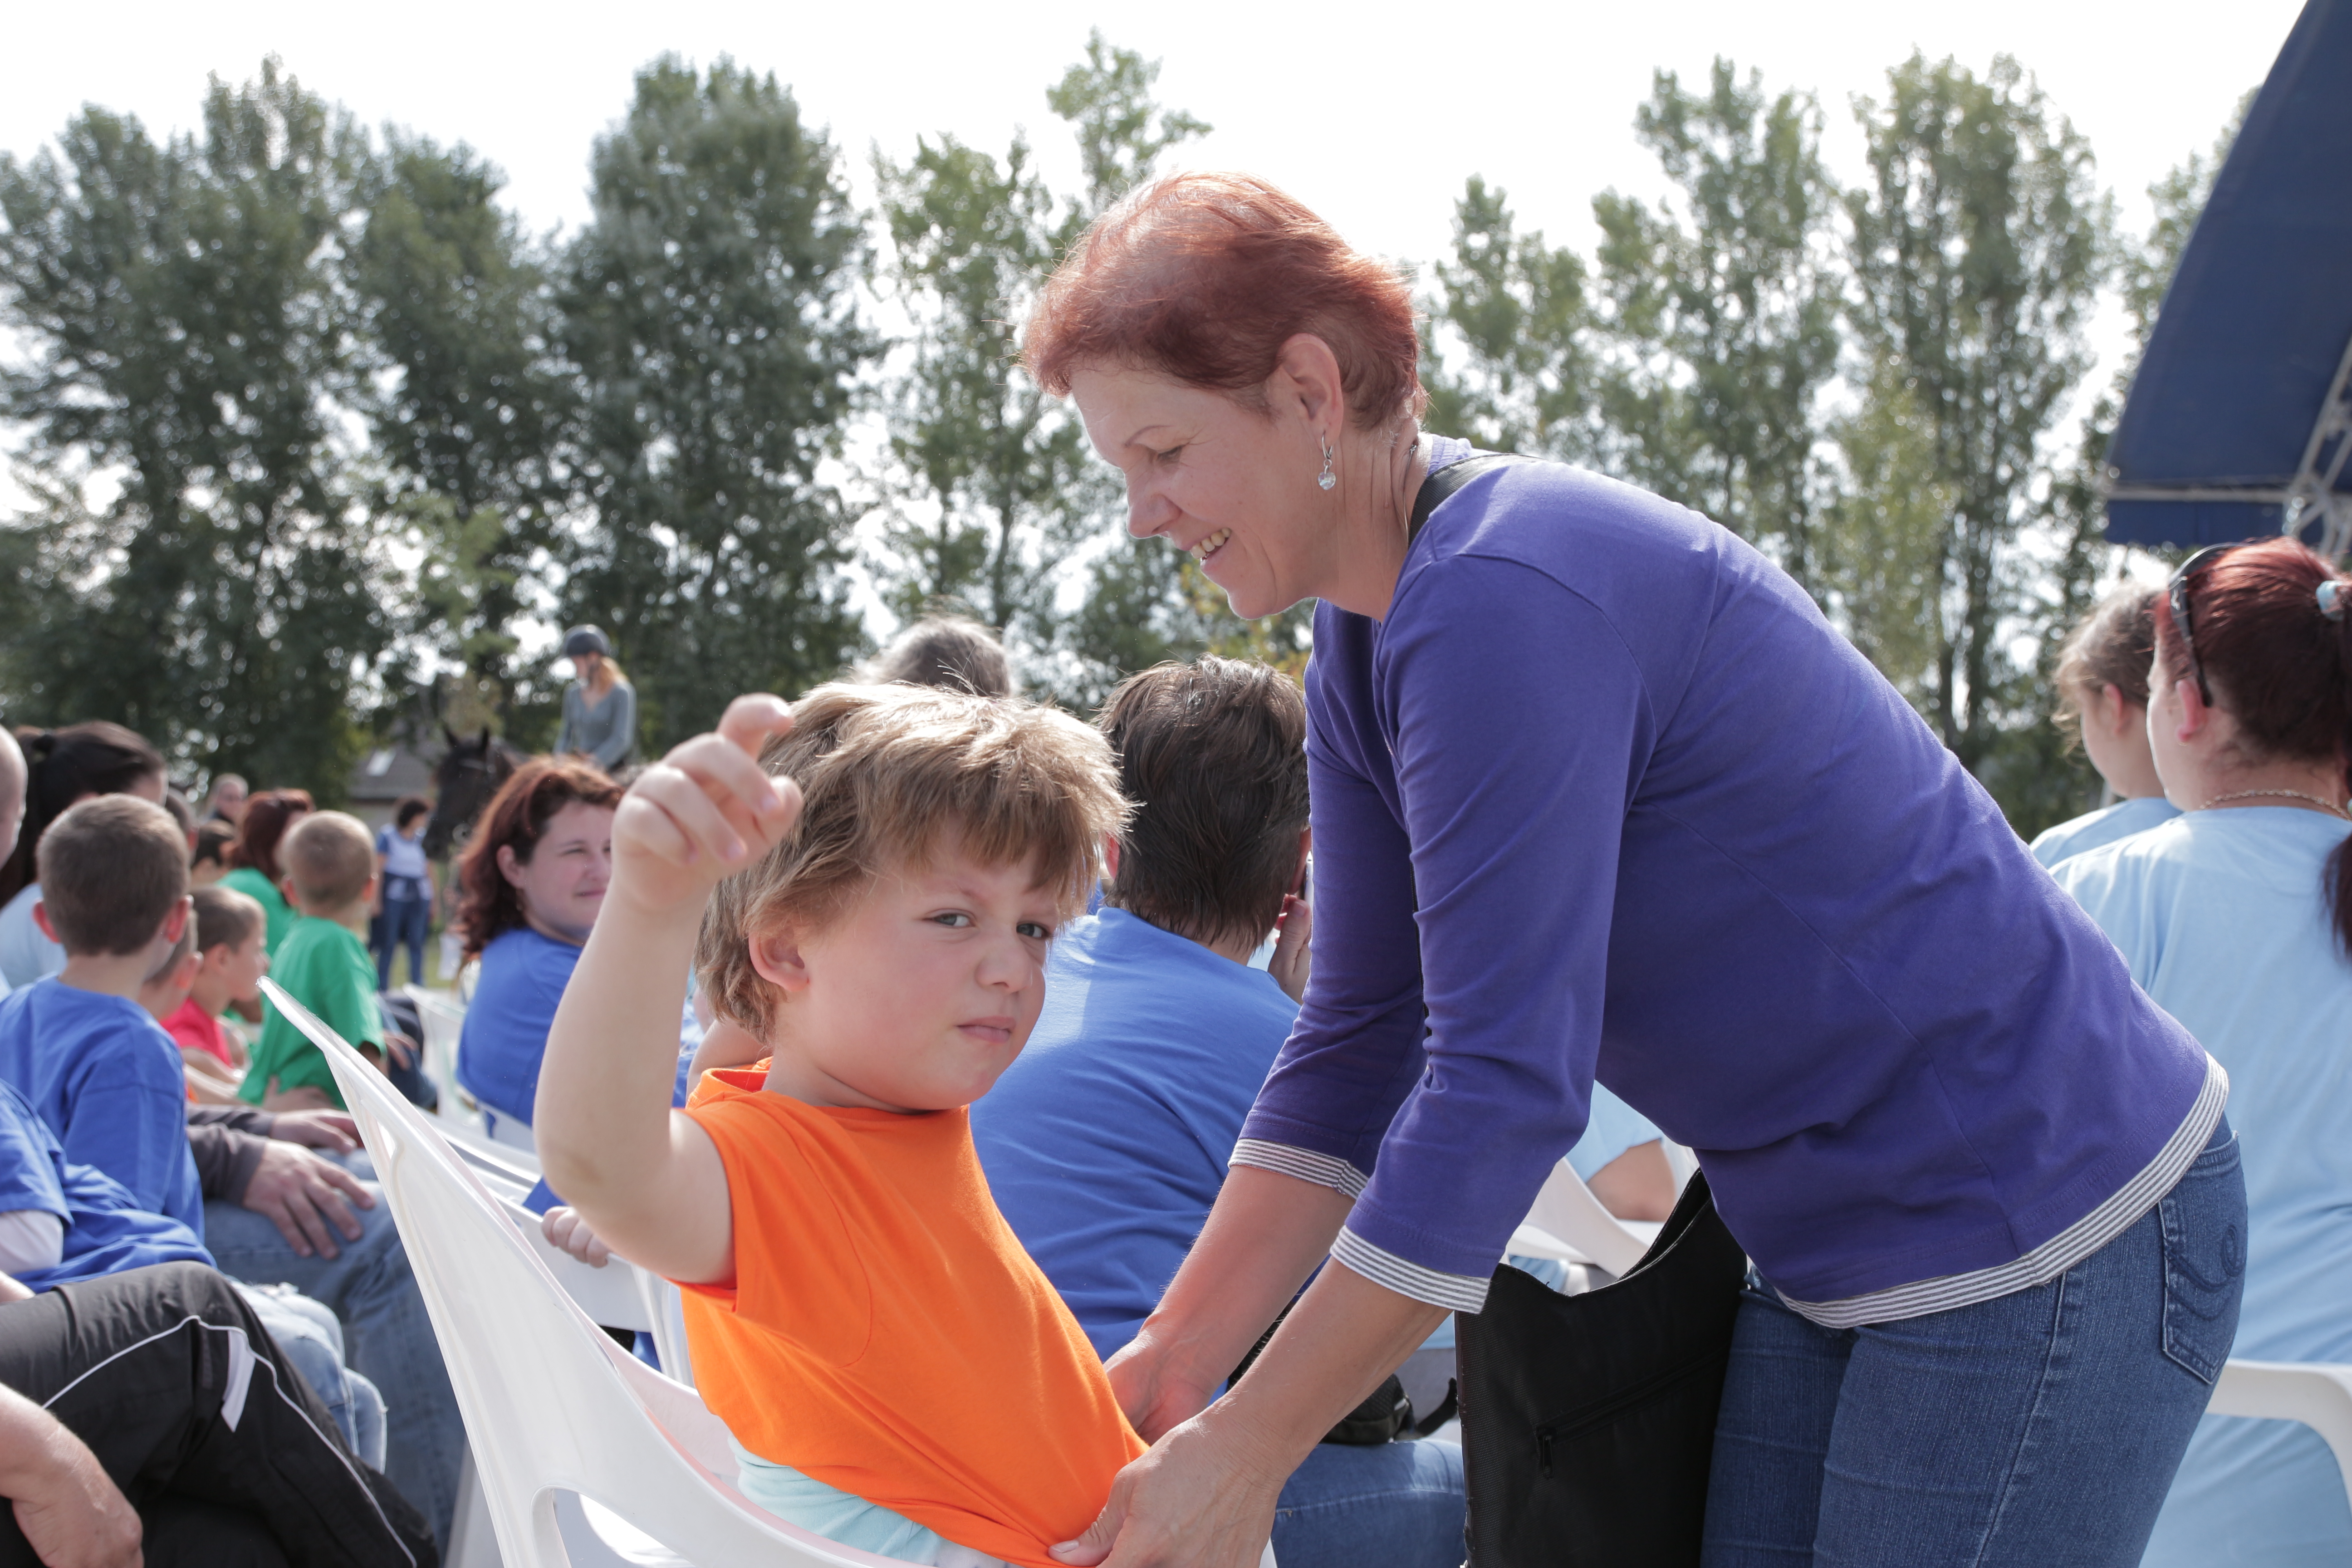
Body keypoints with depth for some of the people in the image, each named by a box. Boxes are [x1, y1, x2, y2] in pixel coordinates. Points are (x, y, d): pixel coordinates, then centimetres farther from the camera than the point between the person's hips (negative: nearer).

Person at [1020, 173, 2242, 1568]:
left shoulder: (1505, 604, -26)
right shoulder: (1365, 643, 6)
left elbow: (1504, 1081, -28)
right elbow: (1359, 1039, 6)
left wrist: (1245, 1453, -23)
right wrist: (1176, 1359, -3)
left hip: (2046, 1241, -9)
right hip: (1835, 1251, 9)